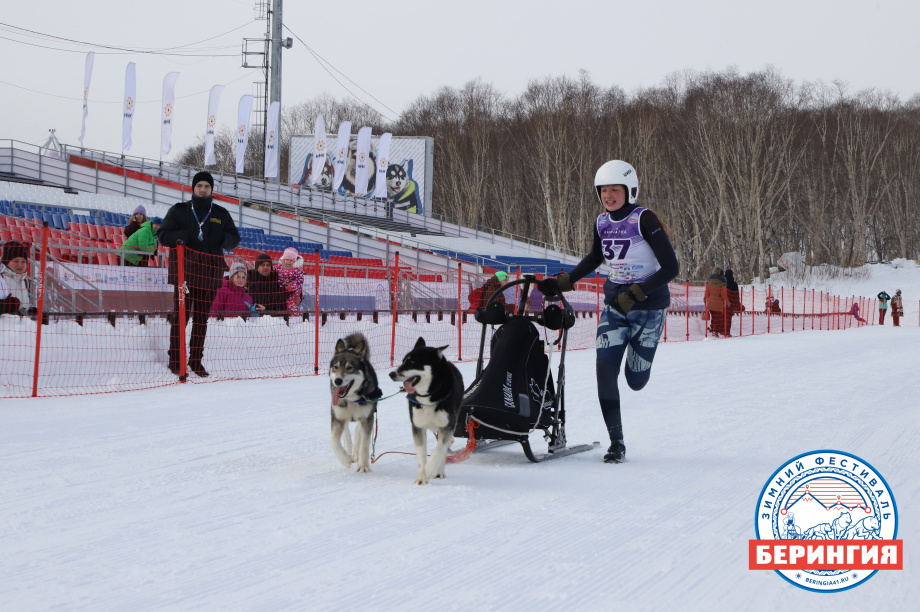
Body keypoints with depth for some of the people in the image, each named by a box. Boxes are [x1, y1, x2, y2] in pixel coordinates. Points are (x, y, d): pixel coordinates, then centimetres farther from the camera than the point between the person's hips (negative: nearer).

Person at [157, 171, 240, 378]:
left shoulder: (221, 214, 13)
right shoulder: (178, 211, 6)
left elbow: (234, 238, 16)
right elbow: (163, 235, 2)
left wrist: (223, 238, -7)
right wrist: (186, 235, -15)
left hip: (209, 273, 3)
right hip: (184, 270, -3)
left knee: (202, 317, 7)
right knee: (180, 315, -7)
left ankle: (196, 360, 14)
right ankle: (175, 359, 0)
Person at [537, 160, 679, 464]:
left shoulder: (644, 220, -17)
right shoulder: (602, 223, 1)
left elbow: (671, 267, -18)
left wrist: (634, 295, -24)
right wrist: (561, 284, 14)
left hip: (648, 307, -4)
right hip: (614, 306, 4)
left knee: (635, 381, 5)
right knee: (605, 371, -13)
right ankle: (616, 442, -2)